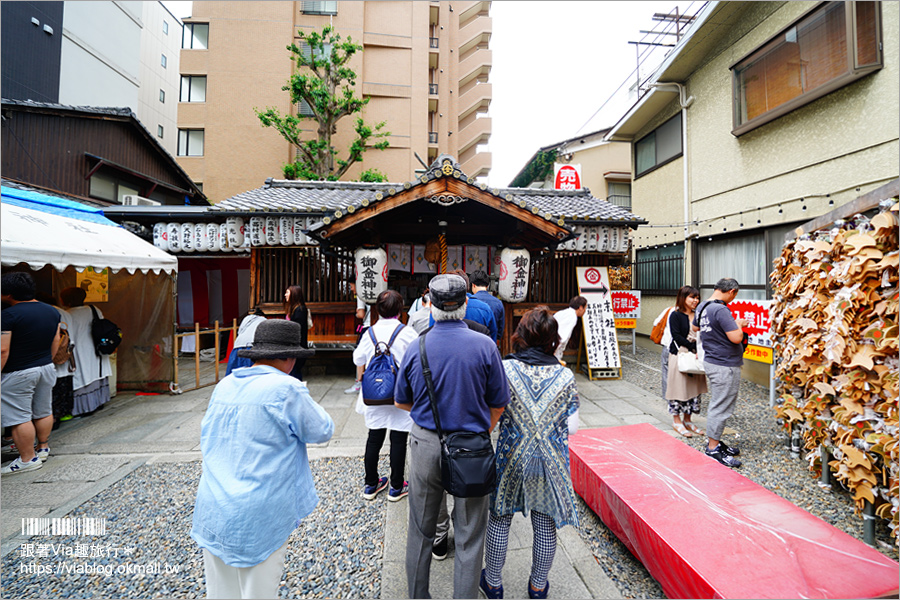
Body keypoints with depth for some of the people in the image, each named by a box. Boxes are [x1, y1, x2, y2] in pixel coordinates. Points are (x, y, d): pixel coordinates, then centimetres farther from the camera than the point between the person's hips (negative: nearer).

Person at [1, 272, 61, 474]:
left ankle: (28, 459, 8)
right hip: (46, 369, 7)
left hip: (18, 374, -7)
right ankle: (43, 448, 29)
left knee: (19, 417, 2)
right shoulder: (52, 311, 4)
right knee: (43, 411, 17)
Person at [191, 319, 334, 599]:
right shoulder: (286, 389, -19)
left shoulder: (224, 385, 1)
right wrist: (306, 400, 6)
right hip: (259, 517, -6)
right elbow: (323, 431, -7)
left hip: (212, 510, 7)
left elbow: (206, 438, 15)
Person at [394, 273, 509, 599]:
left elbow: (402, 401, 4)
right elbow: (498, 404, -5)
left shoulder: (415, 348, -9)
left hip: (425, 445, 2)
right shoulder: (485, 346, -14)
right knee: (469, 534, 17)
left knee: (420, 529, 22)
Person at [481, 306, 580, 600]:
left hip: (512, 458, -1)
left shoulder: (504, 369, -16)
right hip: (551, 462, 2)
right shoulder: (565, 376, -11)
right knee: (545, 525, 20)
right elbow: (571, 418, -1)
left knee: (499, 519, 19)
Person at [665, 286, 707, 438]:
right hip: (680, 356, -6)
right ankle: (677, 421, 14)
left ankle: (687, 420, 24)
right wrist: (693, 349, -19)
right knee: (679, 387, 1)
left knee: (694, 388, 11)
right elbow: (677, 337, -13)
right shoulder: (675, 315, -6)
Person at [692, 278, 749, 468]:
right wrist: (738, 325, -4)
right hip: (725, 365, -10)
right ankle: (713, 449, 8)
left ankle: (714, 441, 30)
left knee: (717, 404, 19)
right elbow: (736, 338, -25)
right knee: (721, 407, -1)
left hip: (712, 361, 10)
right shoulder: (720, 310, -22)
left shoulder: (702, 307, 8)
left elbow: (695, 327, 25)